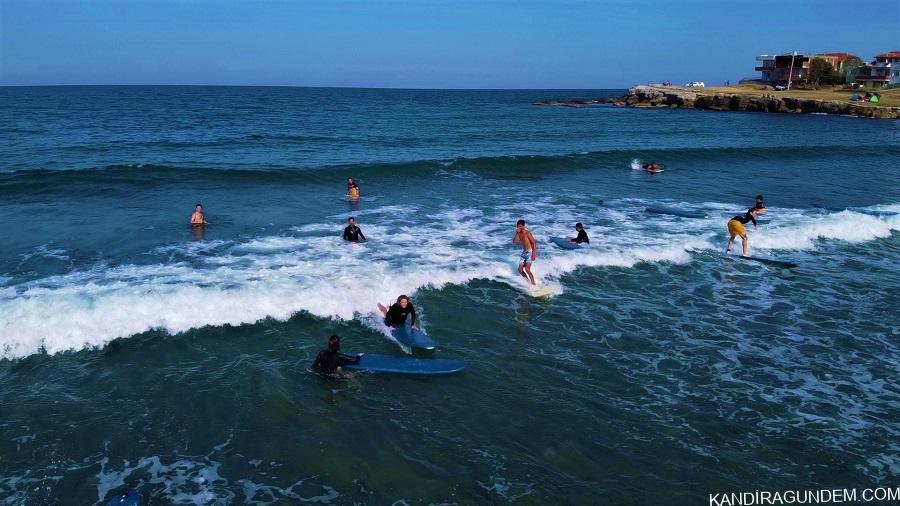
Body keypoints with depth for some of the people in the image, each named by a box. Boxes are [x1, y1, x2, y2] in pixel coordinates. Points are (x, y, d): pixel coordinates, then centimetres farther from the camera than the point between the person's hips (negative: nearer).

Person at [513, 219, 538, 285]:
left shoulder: (527, 233, -14)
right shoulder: (519, 233, 7)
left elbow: (534, 243, -14)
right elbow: (514, 241, -2)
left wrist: (534, 253, -21)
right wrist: (517, 233, -10)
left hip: (530, 252, -8)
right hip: (524, 252, 8)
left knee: (527, 269, -20)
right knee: (520, 269, 3)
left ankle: (534, 284, -13)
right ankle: (528, 282, 16)